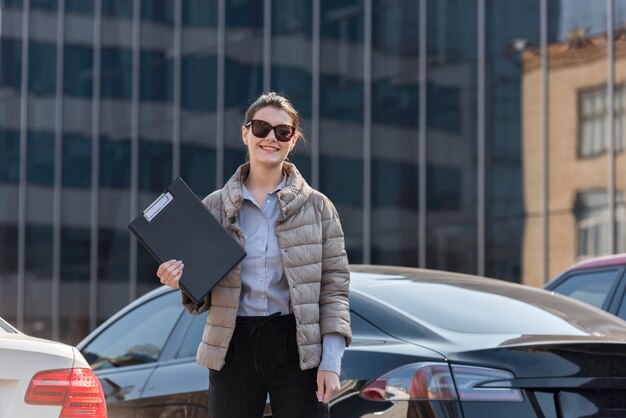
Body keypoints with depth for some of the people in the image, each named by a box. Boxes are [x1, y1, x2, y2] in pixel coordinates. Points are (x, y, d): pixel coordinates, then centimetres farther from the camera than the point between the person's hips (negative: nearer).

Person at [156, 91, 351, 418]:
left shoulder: (317, 207, 5)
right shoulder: (215, 207, 8)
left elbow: (334, 286, 1)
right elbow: (202, 299, 12)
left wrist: (331, 361, -8)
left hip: (296, 347, -1)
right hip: (233, 350, 1)